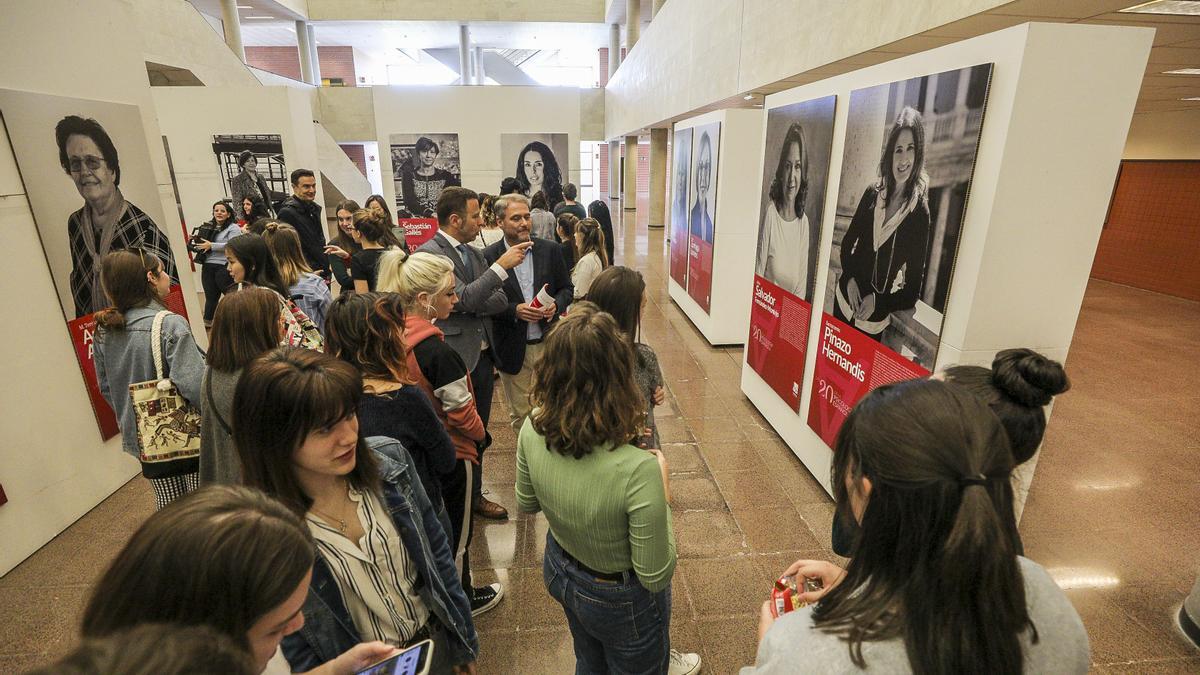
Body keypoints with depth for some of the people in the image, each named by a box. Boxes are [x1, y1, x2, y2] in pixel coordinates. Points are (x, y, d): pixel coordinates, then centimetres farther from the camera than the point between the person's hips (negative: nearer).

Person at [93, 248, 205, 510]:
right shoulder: (170, 324, -21)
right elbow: (193, 384, -28)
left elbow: (106, 388, 11)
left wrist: (128, 417, 23)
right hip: (187, 435, -6)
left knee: (167, 505, 20)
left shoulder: (103, 331, 1)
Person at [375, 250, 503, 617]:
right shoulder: (437, 350, -31)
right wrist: (481, 434, -3)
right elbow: (461, 412, -23)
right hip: (452, 452, -8)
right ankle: (462, 599, 39)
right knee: (458, 531, 16)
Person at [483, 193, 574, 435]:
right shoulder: (488, 256, -7)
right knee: (519, 413, 16)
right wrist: (515, 310, -21)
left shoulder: (550, 250, -1)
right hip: (512, 348, -1)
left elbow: (567, 288, 6)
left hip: (548, 341, 2)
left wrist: (556, 305, -15)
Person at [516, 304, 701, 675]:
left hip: (559, 571, 5)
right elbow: (656, 576, -26)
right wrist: (662, 487, -18)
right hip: (620, 600, -5)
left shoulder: (532, 431, -24)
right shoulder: (637, 470, -41)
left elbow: (526, 504, -3)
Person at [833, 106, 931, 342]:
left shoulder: (919, 213, -12)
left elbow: (913, 291, -7)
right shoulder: (872, 193, -3)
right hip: (844, 299, 3)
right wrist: (849, 278, -8)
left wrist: (878, 302, -19)